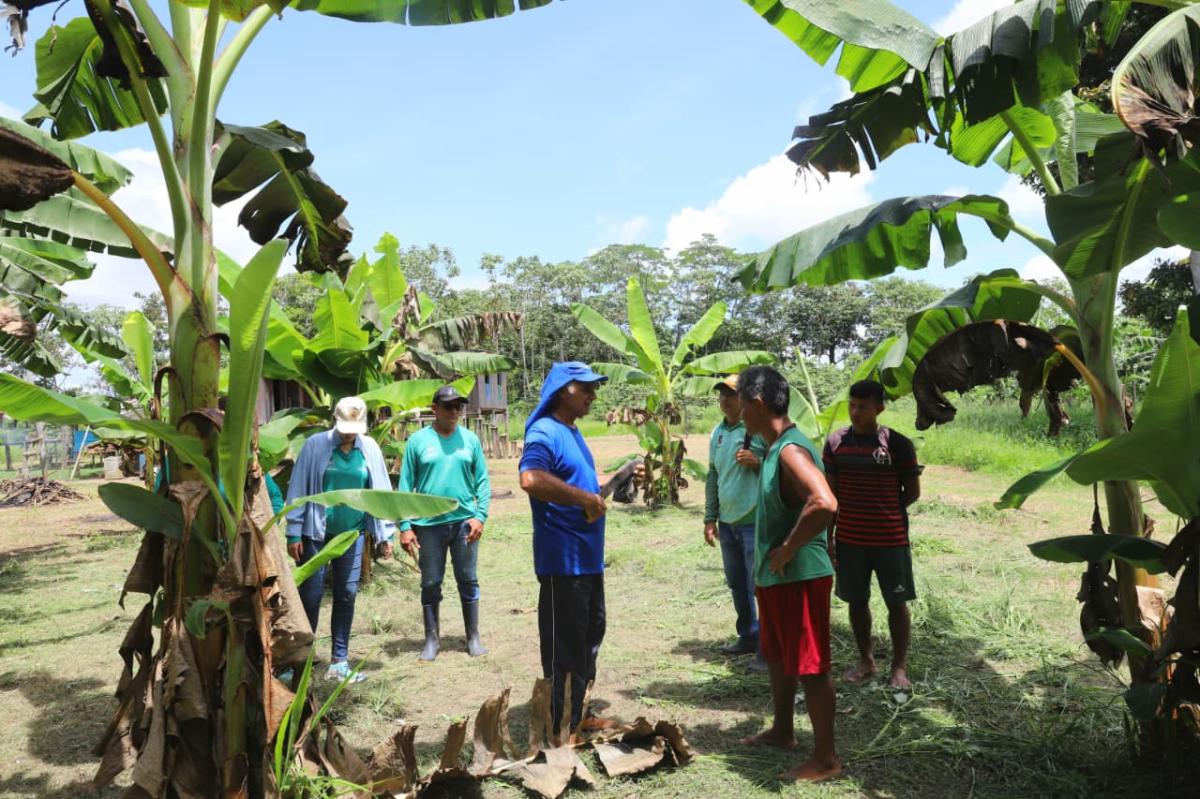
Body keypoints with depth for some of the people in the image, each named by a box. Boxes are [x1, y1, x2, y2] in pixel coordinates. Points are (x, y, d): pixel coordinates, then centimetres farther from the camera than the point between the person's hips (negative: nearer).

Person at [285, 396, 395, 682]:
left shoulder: (370, 448, -1)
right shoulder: (316, 445, -9)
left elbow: (380, 492, 2)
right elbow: (298, 490, -7)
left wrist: (385, 534, 2)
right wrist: (294, 533, -8)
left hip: (351, 535, 3)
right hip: (316, 534, -3)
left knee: (346, 596, 8)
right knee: (310, 597, 3)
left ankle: (339, 662, 18)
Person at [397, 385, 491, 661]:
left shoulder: (470, 439, 2)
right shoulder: (418, 441, -2)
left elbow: (482, 481, 4)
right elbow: (405, 485, -1)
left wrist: (480, 516, -7)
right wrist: (405, 526, -5)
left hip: (464, 522, 1)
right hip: (428, 524, -1)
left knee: (468, 582, 9)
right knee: (430, 584, 10)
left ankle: (473, 637, 22)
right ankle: (432, 638, 24)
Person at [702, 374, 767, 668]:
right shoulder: (717, 432, 11)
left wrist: (757, 462, -24)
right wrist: (710, 518, 15)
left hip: (755, 521, -7)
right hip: (727, 522, 7)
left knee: (759, 585, -2)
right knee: (737, 584, 17)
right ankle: (749, 636, 32)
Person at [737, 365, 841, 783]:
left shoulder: (791, 451, -22)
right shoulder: (776, 448, 9)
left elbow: (825, 504, -37)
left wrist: (788, 549, -26)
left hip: (800, 576, -10)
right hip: (776, 575, 10)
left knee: (810, 666, 2)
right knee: (776, 655, 22)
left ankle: (825, 758, 15)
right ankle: (782, 731, 40)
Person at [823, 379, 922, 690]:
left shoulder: (898, 444, -7)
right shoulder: (835, 442, 1)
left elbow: (912, 492, 1)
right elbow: (830, 494, 5)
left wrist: (885, 513, 0)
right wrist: (827, 537, 3)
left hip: (891, 539, -2)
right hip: (849, 539, 3)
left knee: (896, 602, 6)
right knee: (857, 600, 12)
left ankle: (900, 667, 20)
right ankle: (866, 661, 28)